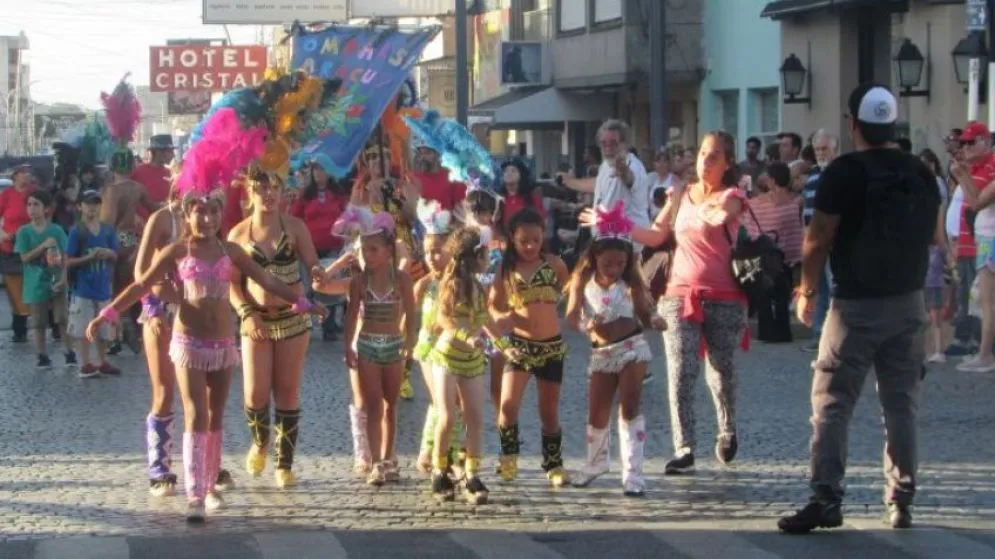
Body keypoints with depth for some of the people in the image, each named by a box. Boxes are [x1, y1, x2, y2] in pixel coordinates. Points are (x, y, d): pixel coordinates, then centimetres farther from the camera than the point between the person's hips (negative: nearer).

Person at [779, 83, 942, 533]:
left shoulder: (844, 172, -12)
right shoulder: (920, 173, 4)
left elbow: (818, 240, -13)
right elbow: (936, 236, 15)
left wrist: (807, 290, 0)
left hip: (856, 305, -5)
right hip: (908, 303, 5)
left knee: (832, 403, -1)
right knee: (902, 403, 9)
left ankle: (826, 498, -9)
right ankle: (901, 501, 9)